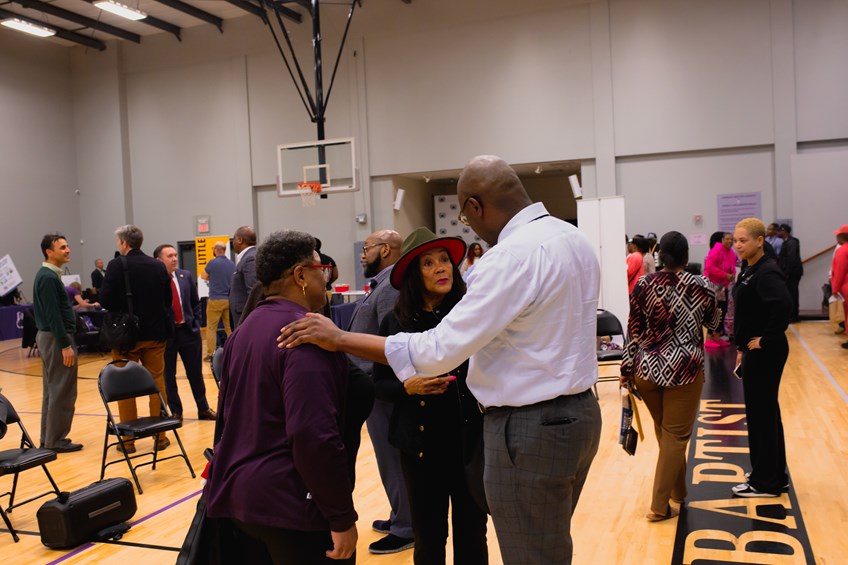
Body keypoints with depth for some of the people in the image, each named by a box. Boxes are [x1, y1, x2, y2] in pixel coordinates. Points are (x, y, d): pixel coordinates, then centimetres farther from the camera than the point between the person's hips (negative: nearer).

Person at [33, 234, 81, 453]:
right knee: (62, 392, -4)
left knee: (52, 390, 14)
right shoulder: (48, 277, -16)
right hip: (56, 338, -10)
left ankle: (48, 438, 20)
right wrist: (66, 345, -21)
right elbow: (53, 315, -21)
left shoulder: (47, 275, 14)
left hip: (48, 336, 10)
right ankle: (56, 440, 2)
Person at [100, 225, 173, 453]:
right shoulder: (158, 266, 1)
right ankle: (160, 436, 16)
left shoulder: (116, 266, -11)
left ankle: (128, 440, 13)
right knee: (157, 383, 11)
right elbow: (168, 300, 5)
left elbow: (105, 301, -13)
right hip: (155, 333, 3)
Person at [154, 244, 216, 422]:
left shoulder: (186, 276, 4)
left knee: (196, 373, 12)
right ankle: (175, 412, 21)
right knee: (168, 375, 8)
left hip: (188, 330, 4)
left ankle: (203, 409, 24)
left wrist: (196, 324, 6)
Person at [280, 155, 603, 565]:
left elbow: (438, 350, -23)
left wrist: (340, 339, -17)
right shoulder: (574, 237, 7)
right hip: (578, 412, 9)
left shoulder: (511, 256, -22)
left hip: (531, 427, -9)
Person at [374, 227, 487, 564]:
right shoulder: (396, 322, -1)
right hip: (420, 444, 1)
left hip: (470, 441, -1)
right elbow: (379, 384, 4)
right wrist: (408, 387, -14)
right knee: (427, 536, 13)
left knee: (471, 535, 12)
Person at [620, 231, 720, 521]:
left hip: (647, 369, 3)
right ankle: (660, 505, 3)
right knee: (676, 436, 5)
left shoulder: (643, 285, -3)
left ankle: (677, 491, 34)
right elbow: (714, 323, 13)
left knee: (664, 432, 19)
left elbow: (634, 332, -2)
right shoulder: (700, 286, -4)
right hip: (684, 369, -2)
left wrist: (627, 370, 5)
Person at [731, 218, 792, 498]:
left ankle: (765, 482, 12)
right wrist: (743, 348, 18)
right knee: (766, 413, 18)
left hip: (764, 353, -10)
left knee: (760, 414, 0)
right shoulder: (750, 271, 11)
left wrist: (767, 340, -26)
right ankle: (775, 474, 32)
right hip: (754, 352, 10)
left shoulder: (767, 272, -19)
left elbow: (783, 304, -36)